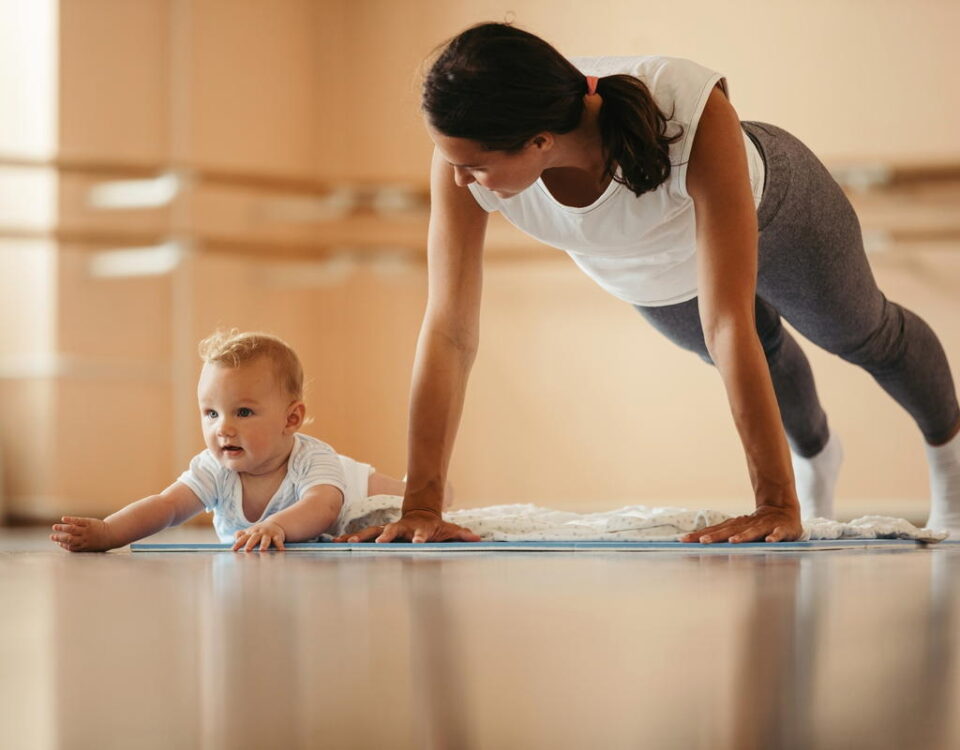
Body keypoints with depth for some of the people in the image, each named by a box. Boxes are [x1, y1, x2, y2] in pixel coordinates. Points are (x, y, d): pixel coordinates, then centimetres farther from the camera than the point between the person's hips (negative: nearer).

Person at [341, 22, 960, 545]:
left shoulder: (692, 114, -50)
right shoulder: (463, 152, -41)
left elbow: (728, 326, -50)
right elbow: (449, 332, -37)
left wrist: (777, 505, -48)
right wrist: (421, 507, -40)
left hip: (770, 209, -3)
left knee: (866, 334, 25)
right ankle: (816, 454, 66)